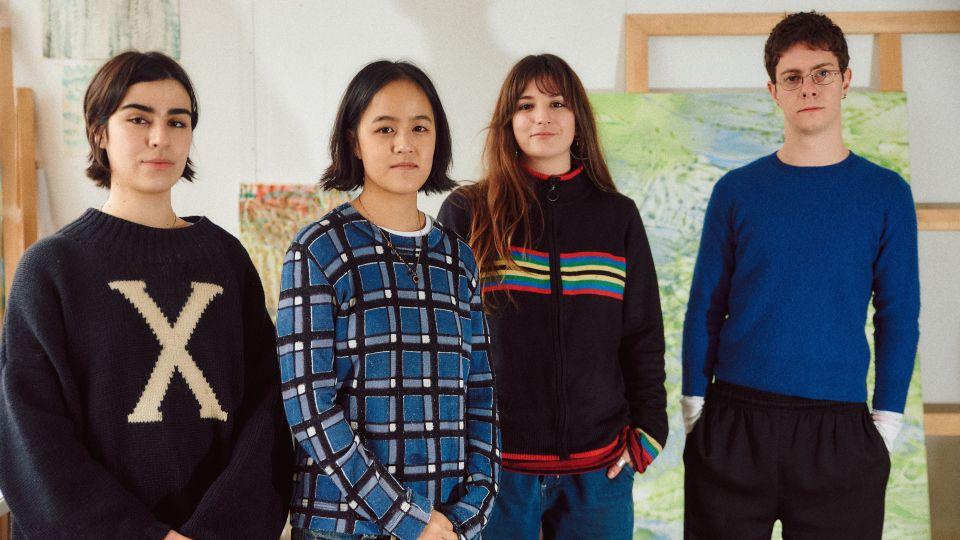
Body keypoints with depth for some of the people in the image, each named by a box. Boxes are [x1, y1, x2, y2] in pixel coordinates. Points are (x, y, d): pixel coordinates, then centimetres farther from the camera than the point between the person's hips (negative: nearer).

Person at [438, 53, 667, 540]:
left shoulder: (618, 216, 7)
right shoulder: (465, 214, 0)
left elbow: (643, 337, 9)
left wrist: (646, 432, 1)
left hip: (599, 468, 2)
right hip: (494, 463, -2)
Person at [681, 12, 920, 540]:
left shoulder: (886, 193, 3)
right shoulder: (736, 190, 4)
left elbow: (897, 317, 4)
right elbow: (705, 308, 6)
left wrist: (886, 422, -2)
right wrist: (694, 407, 1)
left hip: (841, 431, 0)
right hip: (733, 425, 1)